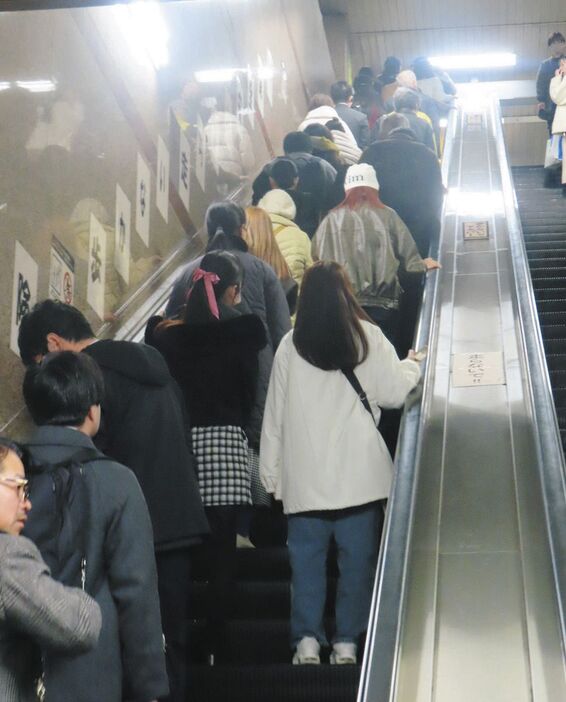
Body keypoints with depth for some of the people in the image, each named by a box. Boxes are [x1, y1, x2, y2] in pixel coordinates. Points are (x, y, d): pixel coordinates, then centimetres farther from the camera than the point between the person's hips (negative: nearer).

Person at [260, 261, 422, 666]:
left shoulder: (291, 345, -1)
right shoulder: (367, 337, -4)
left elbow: (275, 413, 2)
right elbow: (394, 392, 0)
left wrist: (271, 472, 9)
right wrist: (412, 367, 22)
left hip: (305, 476, 1)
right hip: (359, 474, -1)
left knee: (307, 557, 8)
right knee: (357, 558, 7)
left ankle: (307, 641, 7)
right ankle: (347, 642, 8)